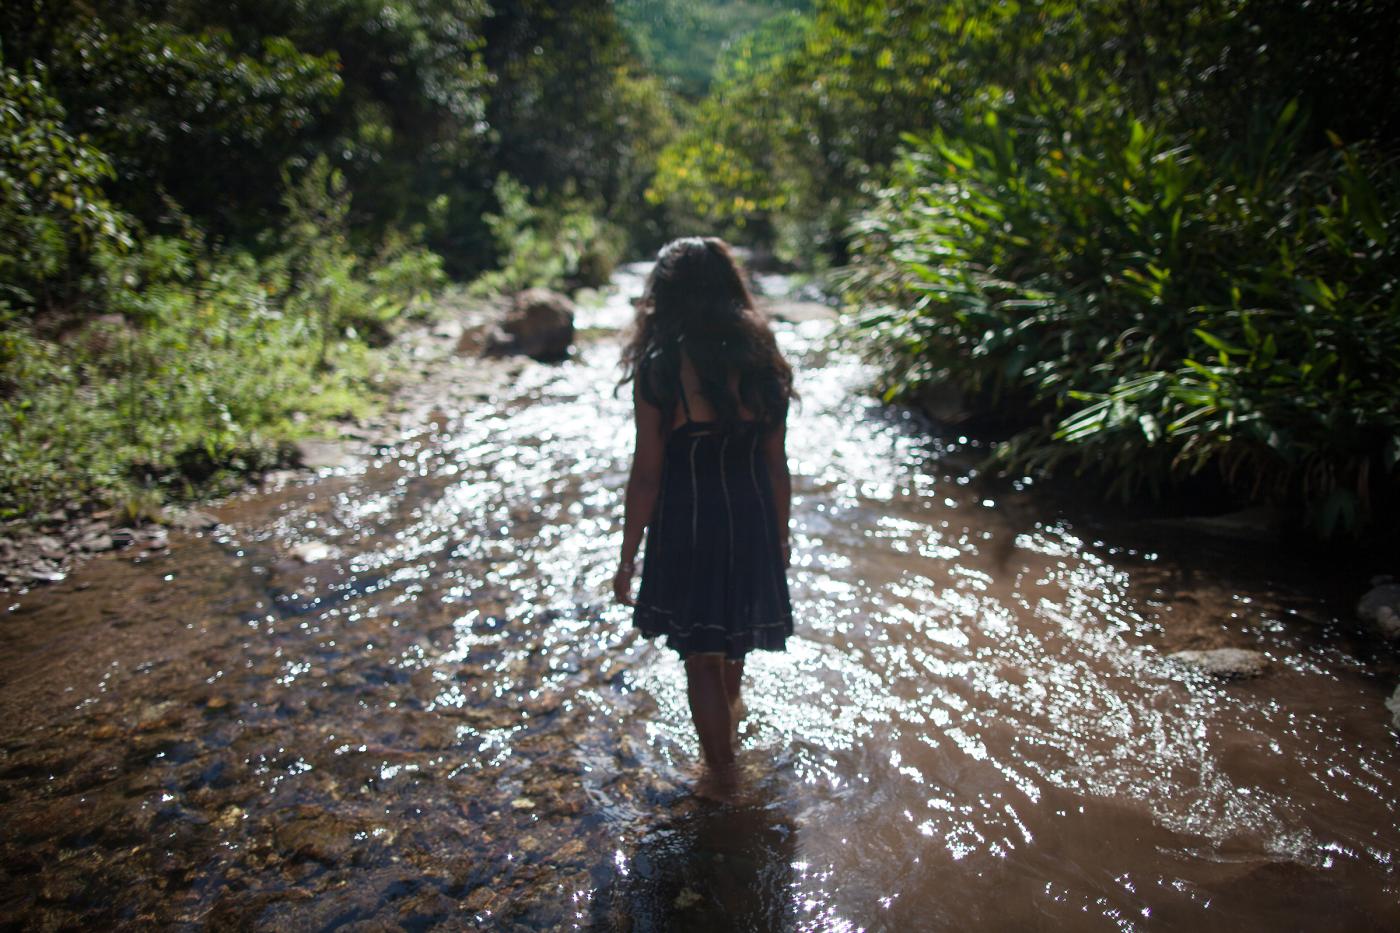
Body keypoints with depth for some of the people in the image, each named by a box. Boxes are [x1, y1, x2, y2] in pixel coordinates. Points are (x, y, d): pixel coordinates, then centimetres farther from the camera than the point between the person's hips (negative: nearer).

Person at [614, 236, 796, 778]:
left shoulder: (658, 369, -16)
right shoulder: (762, 362, -5)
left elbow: (646, 474, -14)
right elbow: (776, 464, 0)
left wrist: (628, 558, -5)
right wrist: (780, 535, 13)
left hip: (686, 529, -4)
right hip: (751, 523, 4)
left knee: (700, 658, 14)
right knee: (735, 636, 29)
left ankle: (722, 773, 28)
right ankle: (729, 711, 56)